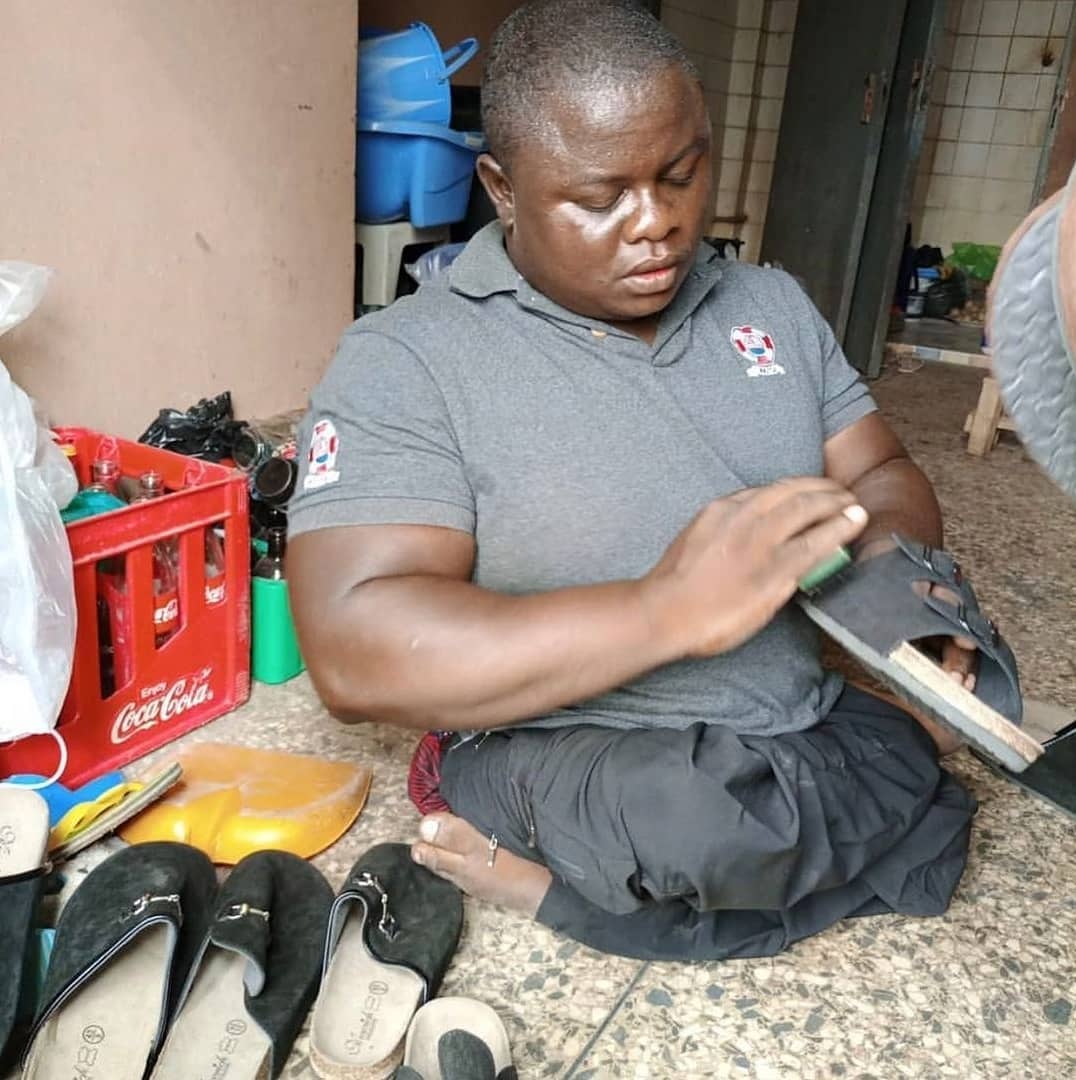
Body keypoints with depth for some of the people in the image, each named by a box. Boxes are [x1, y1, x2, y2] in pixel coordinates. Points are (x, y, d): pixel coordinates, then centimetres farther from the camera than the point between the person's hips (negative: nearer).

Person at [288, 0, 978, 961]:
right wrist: (670, 610, -29)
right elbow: (355, 654, -20)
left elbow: (881, 475, 12)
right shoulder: (405, 364, -11)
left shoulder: (772, 305, 7)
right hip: (566, 768, -7)